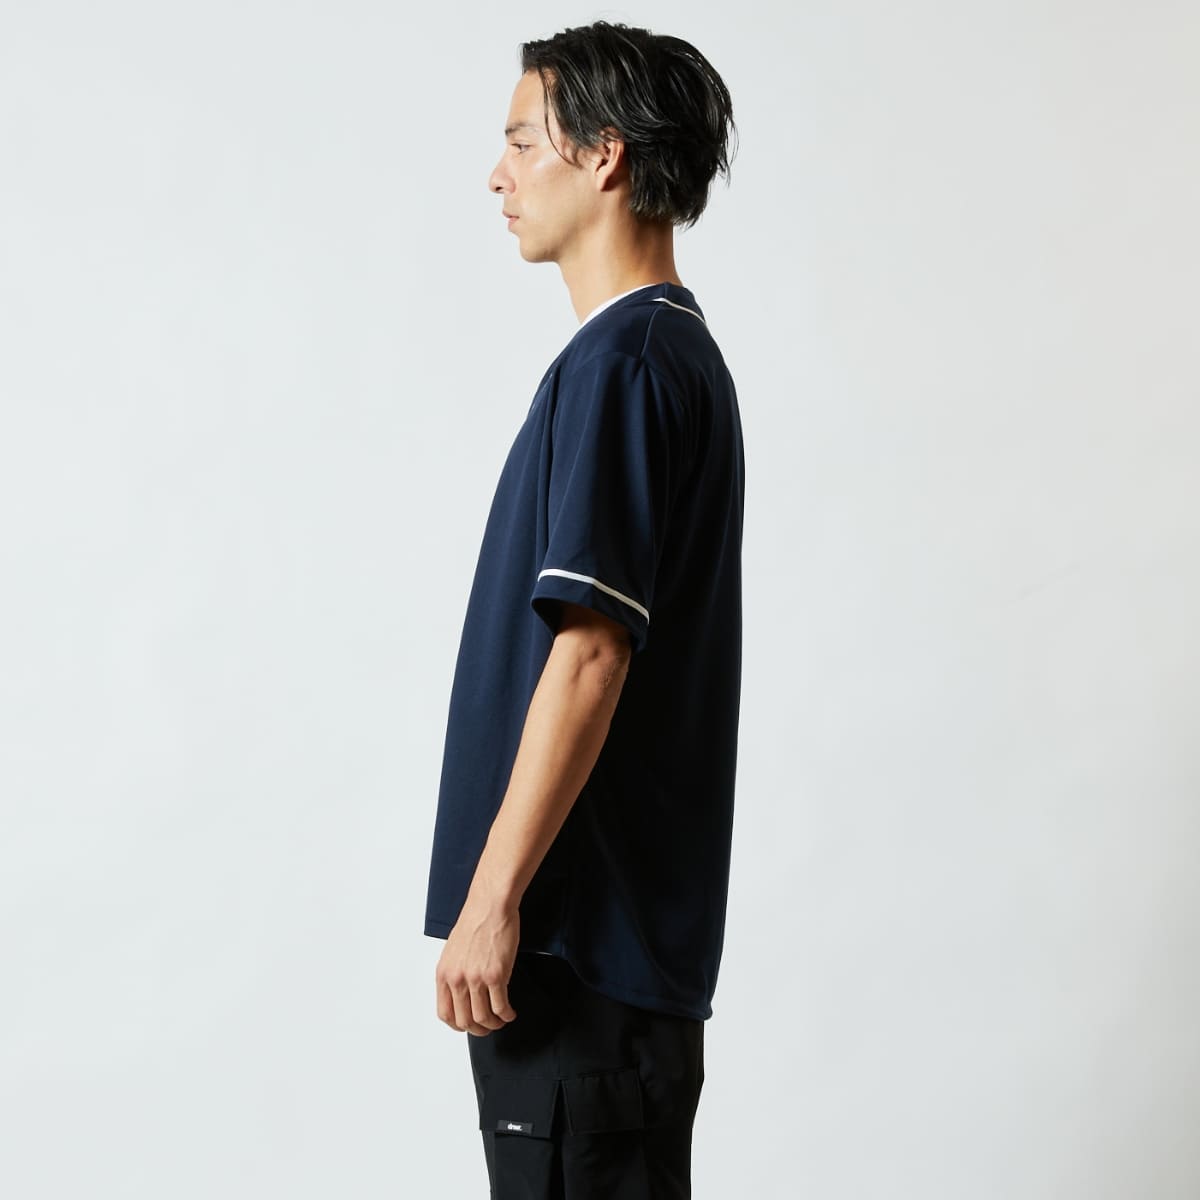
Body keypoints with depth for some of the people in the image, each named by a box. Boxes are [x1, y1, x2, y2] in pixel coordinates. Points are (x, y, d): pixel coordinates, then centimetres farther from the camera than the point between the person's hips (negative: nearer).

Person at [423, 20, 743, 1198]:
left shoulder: (620, 363, -16)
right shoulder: (679, 351, 15)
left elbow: (590, 651, -23)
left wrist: (494, 897, -20)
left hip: (584, 926, -10)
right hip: (631, 924, 10)